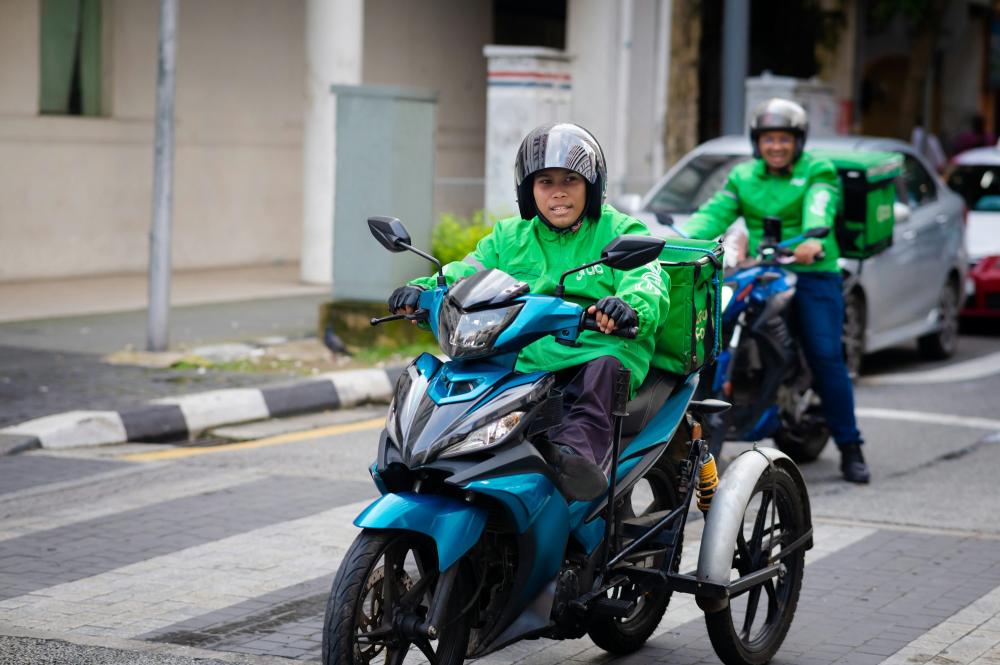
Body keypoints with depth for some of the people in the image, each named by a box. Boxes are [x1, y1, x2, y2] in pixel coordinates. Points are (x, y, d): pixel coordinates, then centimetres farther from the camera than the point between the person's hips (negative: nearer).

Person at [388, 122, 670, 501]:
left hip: (599, 355, -4)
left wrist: (630, 306, -33)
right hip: (524, 363, 4)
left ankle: (579, 449, -58)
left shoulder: (620, 232, 9)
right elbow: (465, 275, 9)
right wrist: (423, 291, -14)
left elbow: (648, 284, -8)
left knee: (604, 369, -38)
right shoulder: (508, 238, 21)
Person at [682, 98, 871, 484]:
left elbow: (819, 207, -17)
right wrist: (686, 241, -18)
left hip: (812, 273, -4)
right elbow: (716, 213, 2)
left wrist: (812, 239, -39)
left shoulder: (818, 172, 4)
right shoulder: (743, 177, 17)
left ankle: (850, 448, -5)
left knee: (826, 357, -13)